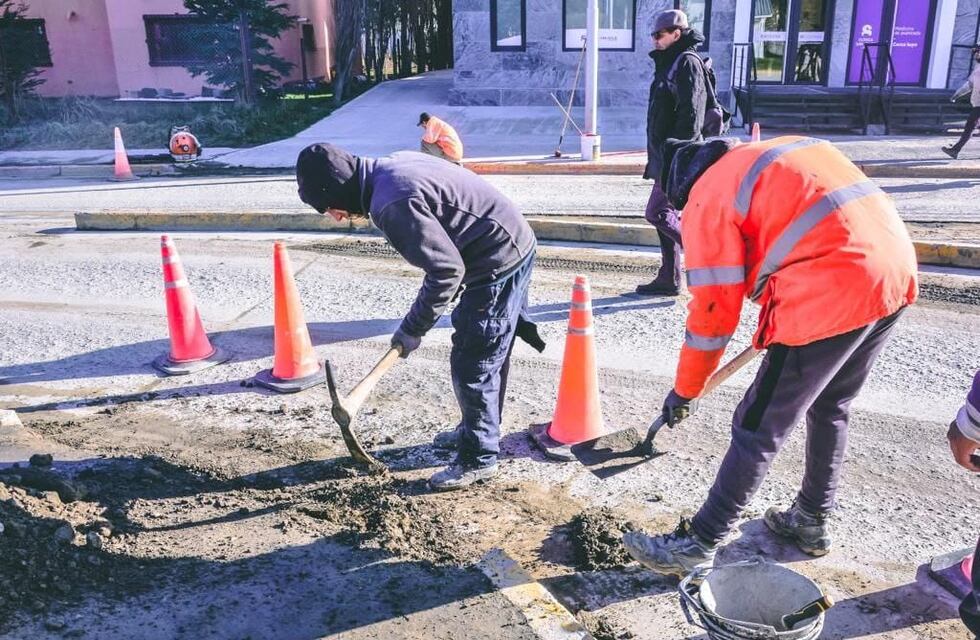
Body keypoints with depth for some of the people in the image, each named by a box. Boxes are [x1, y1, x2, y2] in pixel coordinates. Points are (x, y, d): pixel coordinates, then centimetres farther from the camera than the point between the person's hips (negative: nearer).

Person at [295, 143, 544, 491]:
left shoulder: (391, 205, -24)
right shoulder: (395, 164, 7)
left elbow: (446, 269, -25)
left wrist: (413, 328, -13)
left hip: (499, 262, -10)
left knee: (473, 364, 0)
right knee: (490, 355, 22)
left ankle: (479, 459, 15)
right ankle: (476, 431, 39)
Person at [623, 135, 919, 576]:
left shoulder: (709, 197, -1)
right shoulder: (785, 150, 24)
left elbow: (713, 308, -3)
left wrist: (685, 391, 9)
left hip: (830, 297, -9)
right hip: (896, 270, 9)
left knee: (759, 429, 2)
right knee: (830, 409, 26)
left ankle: (697, 547, 14)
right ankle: (811, 522, 41)